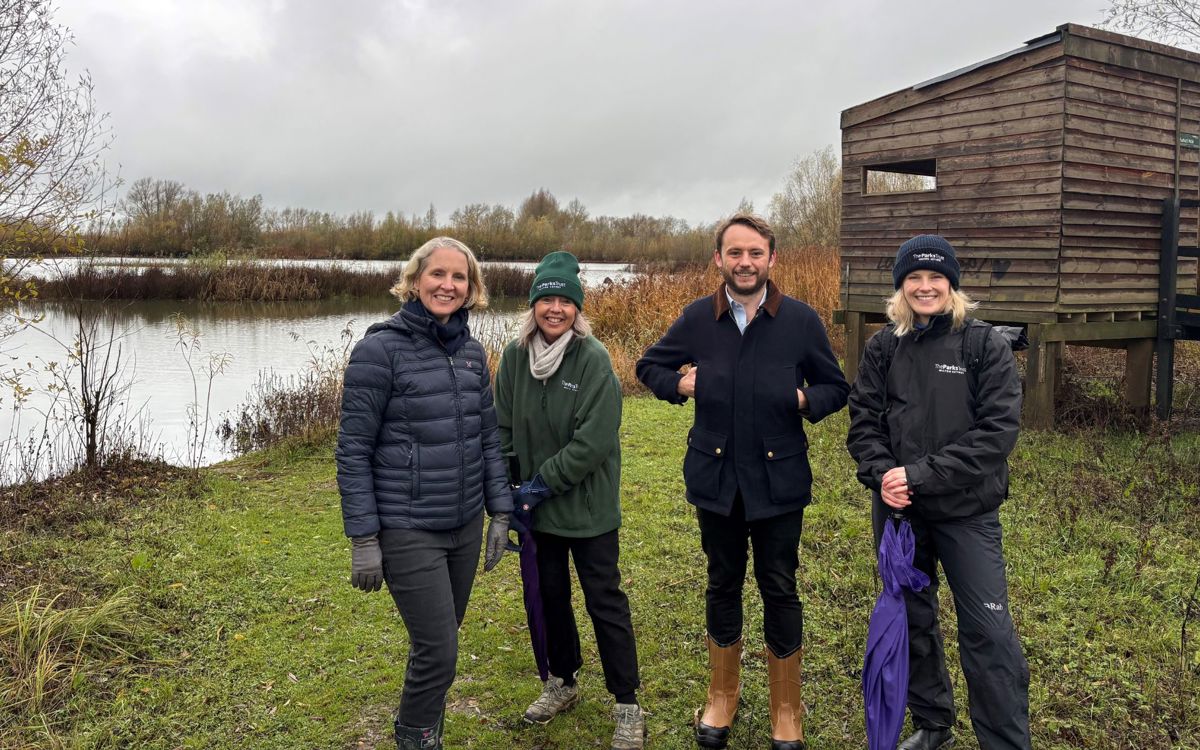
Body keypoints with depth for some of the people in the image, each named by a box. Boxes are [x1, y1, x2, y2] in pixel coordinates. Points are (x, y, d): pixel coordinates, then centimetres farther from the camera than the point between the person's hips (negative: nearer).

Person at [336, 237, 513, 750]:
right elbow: (353, 451, -11)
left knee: (441, 640, 18)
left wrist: (500, 513, 9)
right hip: (407, 531, -5)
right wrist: (363, 538, -12)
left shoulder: (471, 351, 4)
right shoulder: (380, 350, -12)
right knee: (438, 650, -3)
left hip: (465, 526, 6)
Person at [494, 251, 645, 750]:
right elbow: (503, 428, 5)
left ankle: (627, 707, 19)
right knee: (549, 595, 19)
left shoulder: (594, 360, -18)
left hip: (588, 507, -5)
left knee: (605, 603, 4)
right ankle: (562, 684, 40)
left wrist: (543, 483, -17)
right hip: (538, 506, 5)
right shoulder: (515, 356, -3)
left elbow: (594, 442, -21)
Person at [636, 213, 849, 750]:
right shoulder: (696, 319, -1)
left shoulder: (801, 320, -5)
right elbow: (648, 366, 13)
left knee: (779, 590, 8)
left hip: (778, 481, -1)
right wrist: (679, 385, -6)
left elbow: (836, 388, 4)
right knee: (722, 585, 15)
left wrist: (806, 399, -16)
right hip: (715, 479, 2)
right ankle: (721, 697, 35)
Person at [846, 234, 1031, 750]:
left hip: (967, 510, -3)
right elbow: (864, 422, 3)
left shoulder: (986, 345, -6)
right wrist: (882, 473, -16)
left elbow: (998, 430, -12)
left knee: (988, 630, -1)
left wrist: (923, 474, -19)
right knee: (912, 620, 15)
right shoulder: (883, 348, 3)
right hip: (897, 509, 3)